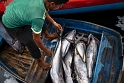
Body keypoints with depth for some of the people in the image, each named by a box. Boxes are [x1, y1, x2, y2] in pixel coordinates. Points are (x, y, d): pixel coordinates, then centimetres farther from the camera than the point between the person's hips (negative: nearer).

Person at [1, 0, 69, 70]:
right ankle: (40, 60, 22)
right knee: (31, 42, -6)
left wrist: (54, 23, 8)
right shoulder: (38, 17, -41)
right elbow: (36, 39, -25)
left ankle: (47, 35, 45)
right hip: (11, 25, -8)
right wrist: (45, 50, -8)